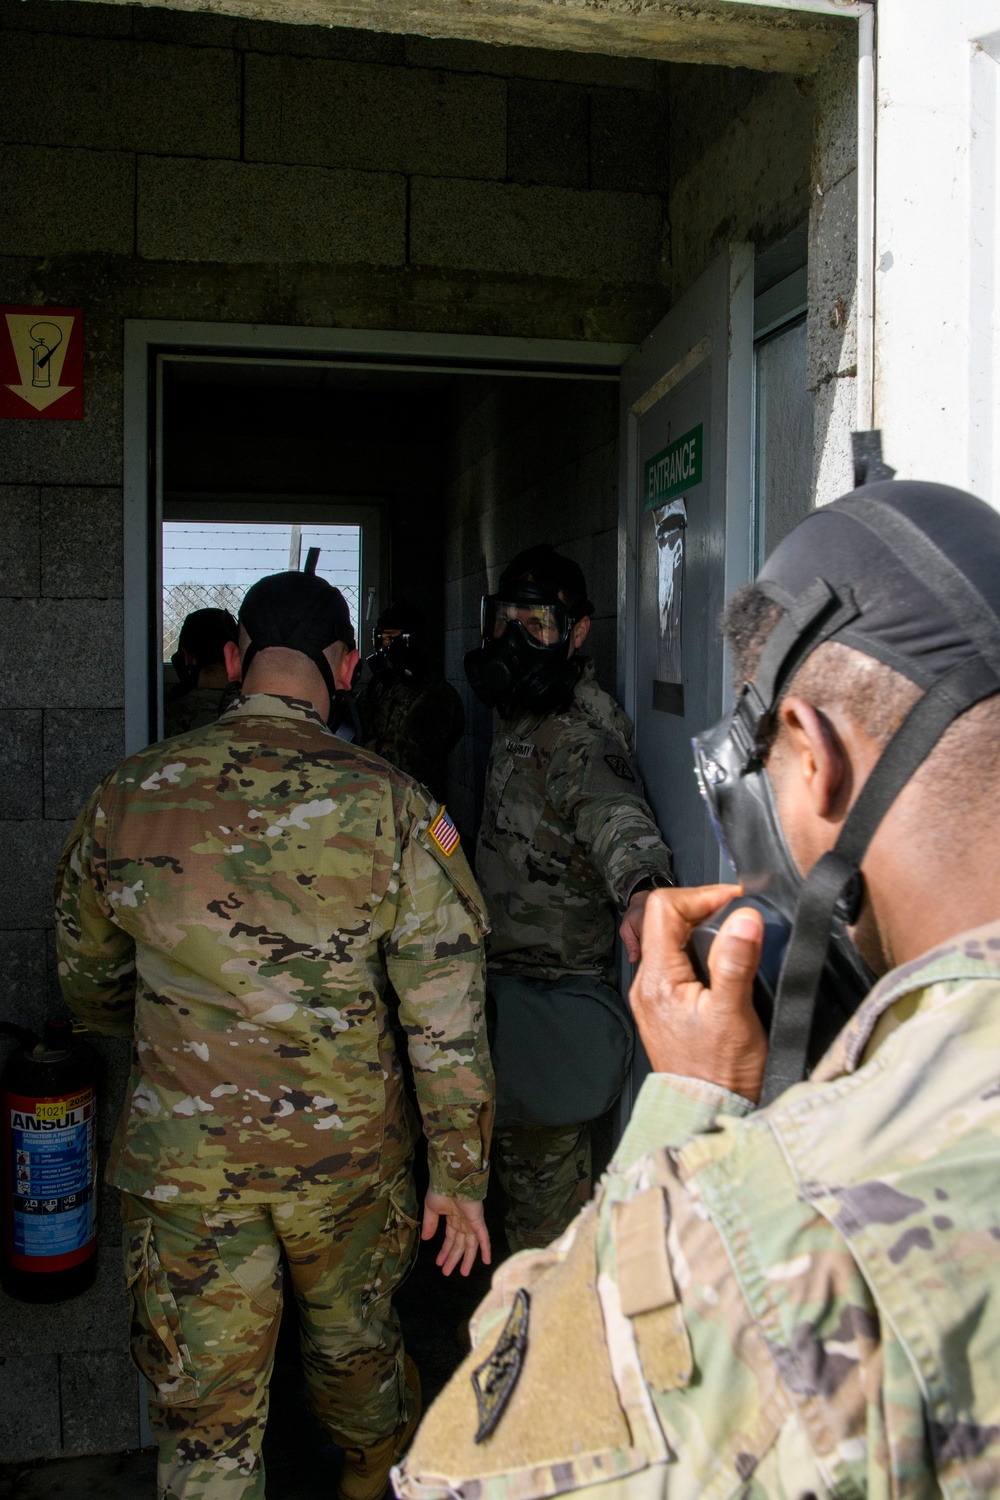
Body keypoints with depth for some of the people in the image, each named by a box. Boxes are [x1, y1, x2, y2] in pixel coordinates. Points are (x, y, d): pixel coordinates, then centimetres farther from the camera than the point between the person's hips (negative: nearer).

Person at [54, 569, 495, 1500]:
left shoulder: (127, 795, -7)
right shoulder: (389, 803, -13)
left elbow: (87, 979, 7)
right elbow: (446, 1005, -12)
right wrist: (460, 1171, -2)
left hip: (181, 1156, 0)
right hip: (348, 1148, 1)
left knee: (202, 1403, 15)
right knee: (354, 1342, 26)